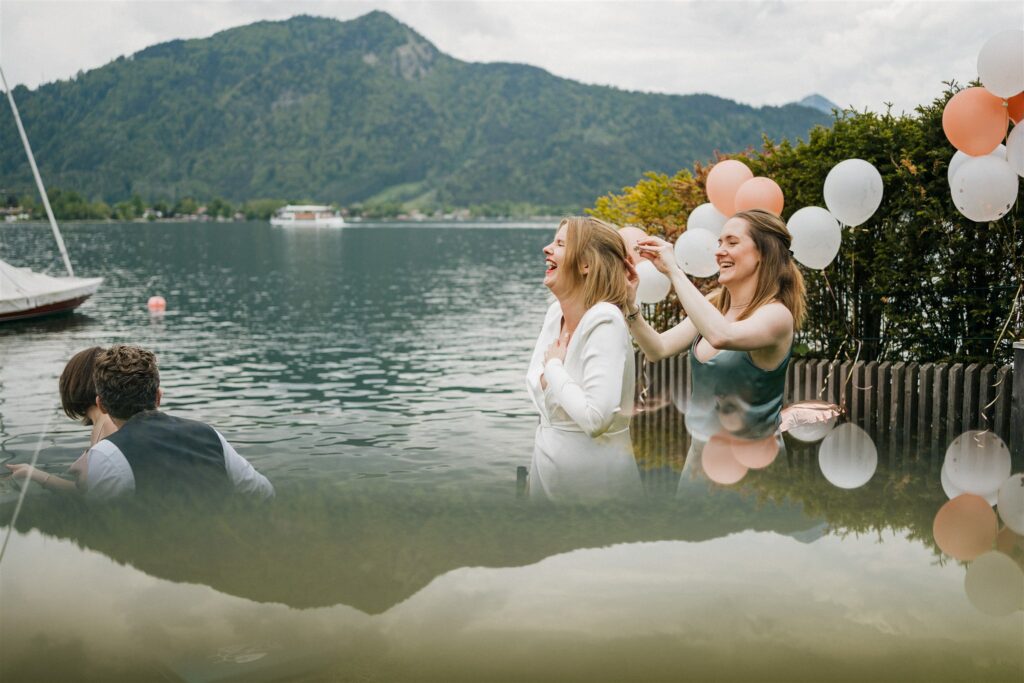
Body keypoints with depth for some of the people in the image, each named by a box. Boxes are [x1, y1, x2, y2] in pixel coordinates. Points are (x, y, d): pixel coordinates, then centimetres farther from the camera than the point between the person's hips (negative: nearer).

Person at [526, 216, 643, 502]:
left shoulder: (604, 322, -22)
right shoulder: (555, 313, 0)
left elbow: (595, 418, -30)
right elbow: (536, 379, 12)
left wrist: (555, 367, -16)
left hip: (594, 476, -7)